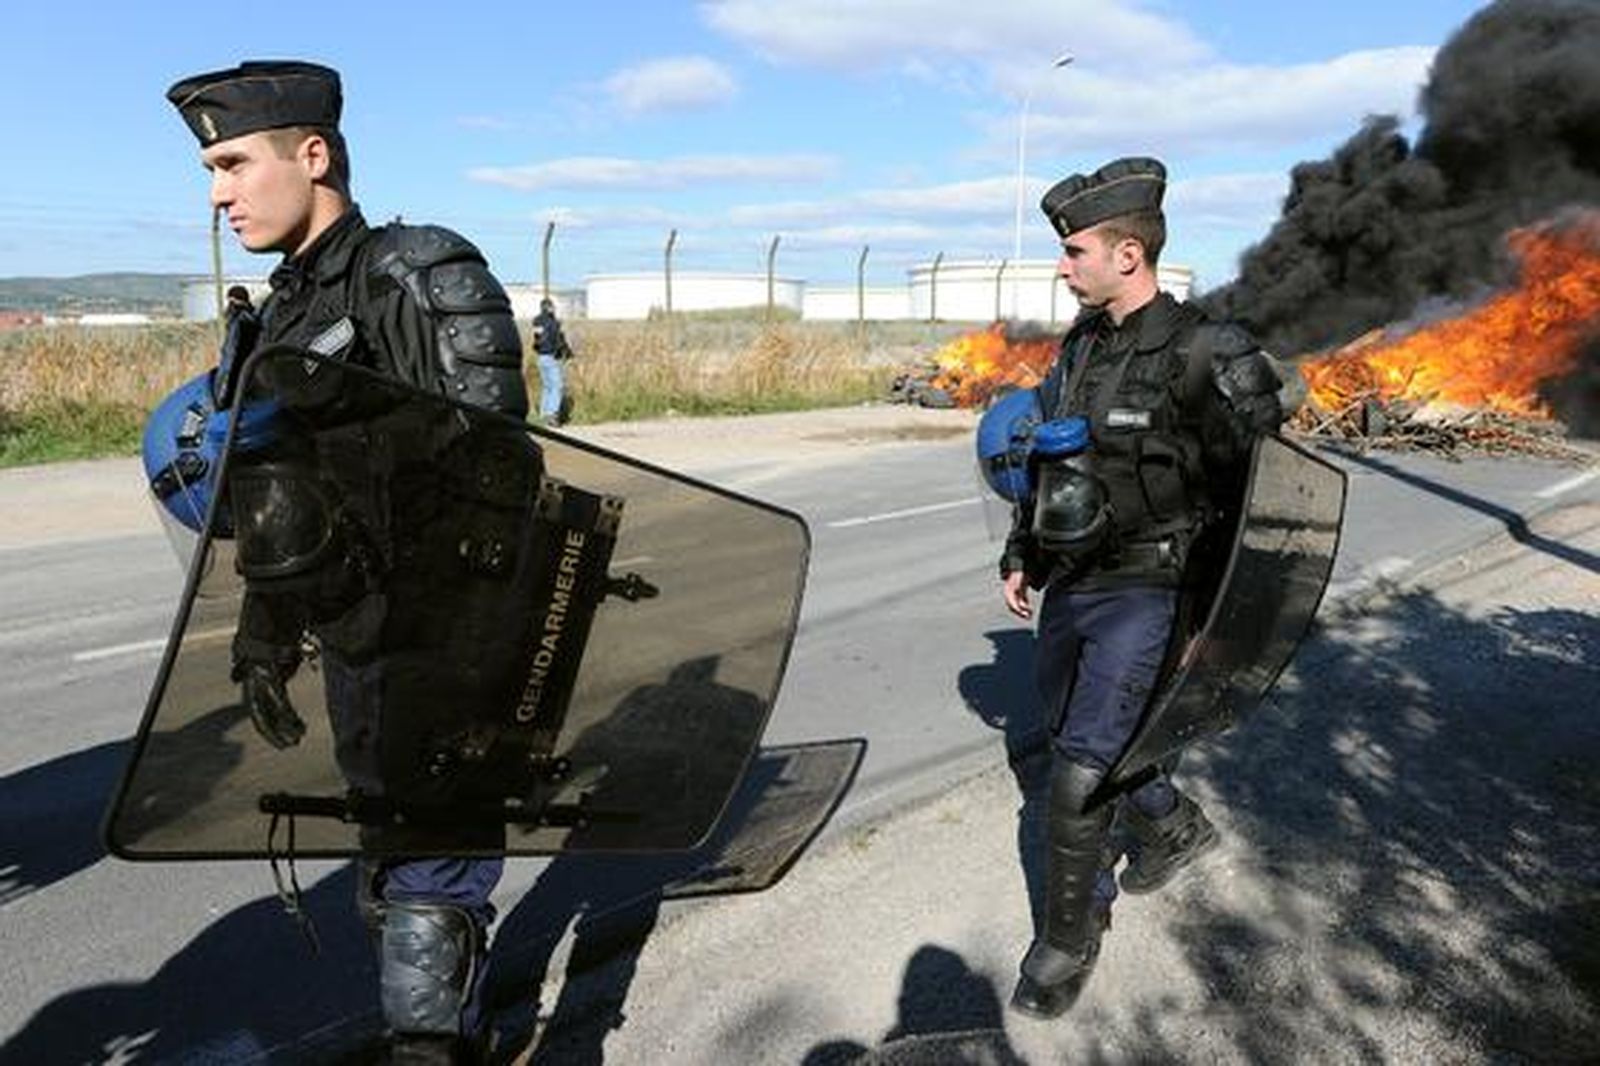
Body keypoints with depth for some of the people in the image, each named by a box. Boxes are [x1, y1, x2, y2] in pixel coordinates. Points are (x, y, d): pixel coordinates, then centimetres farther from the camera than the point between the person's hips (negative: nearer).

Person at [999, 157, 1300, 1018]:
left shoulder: (1202, 358, -17)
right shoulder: (1081, 345, 6)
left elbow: (1248, 491, -13)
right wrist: (1021, 556, 16)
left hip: (1141, 596, -8)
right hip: (1068, 586, 8)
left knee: (1078, 775, -7)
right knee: (1074, 735, 21)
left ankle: (1072, 934, 16)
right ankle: (1175, 827, 48)